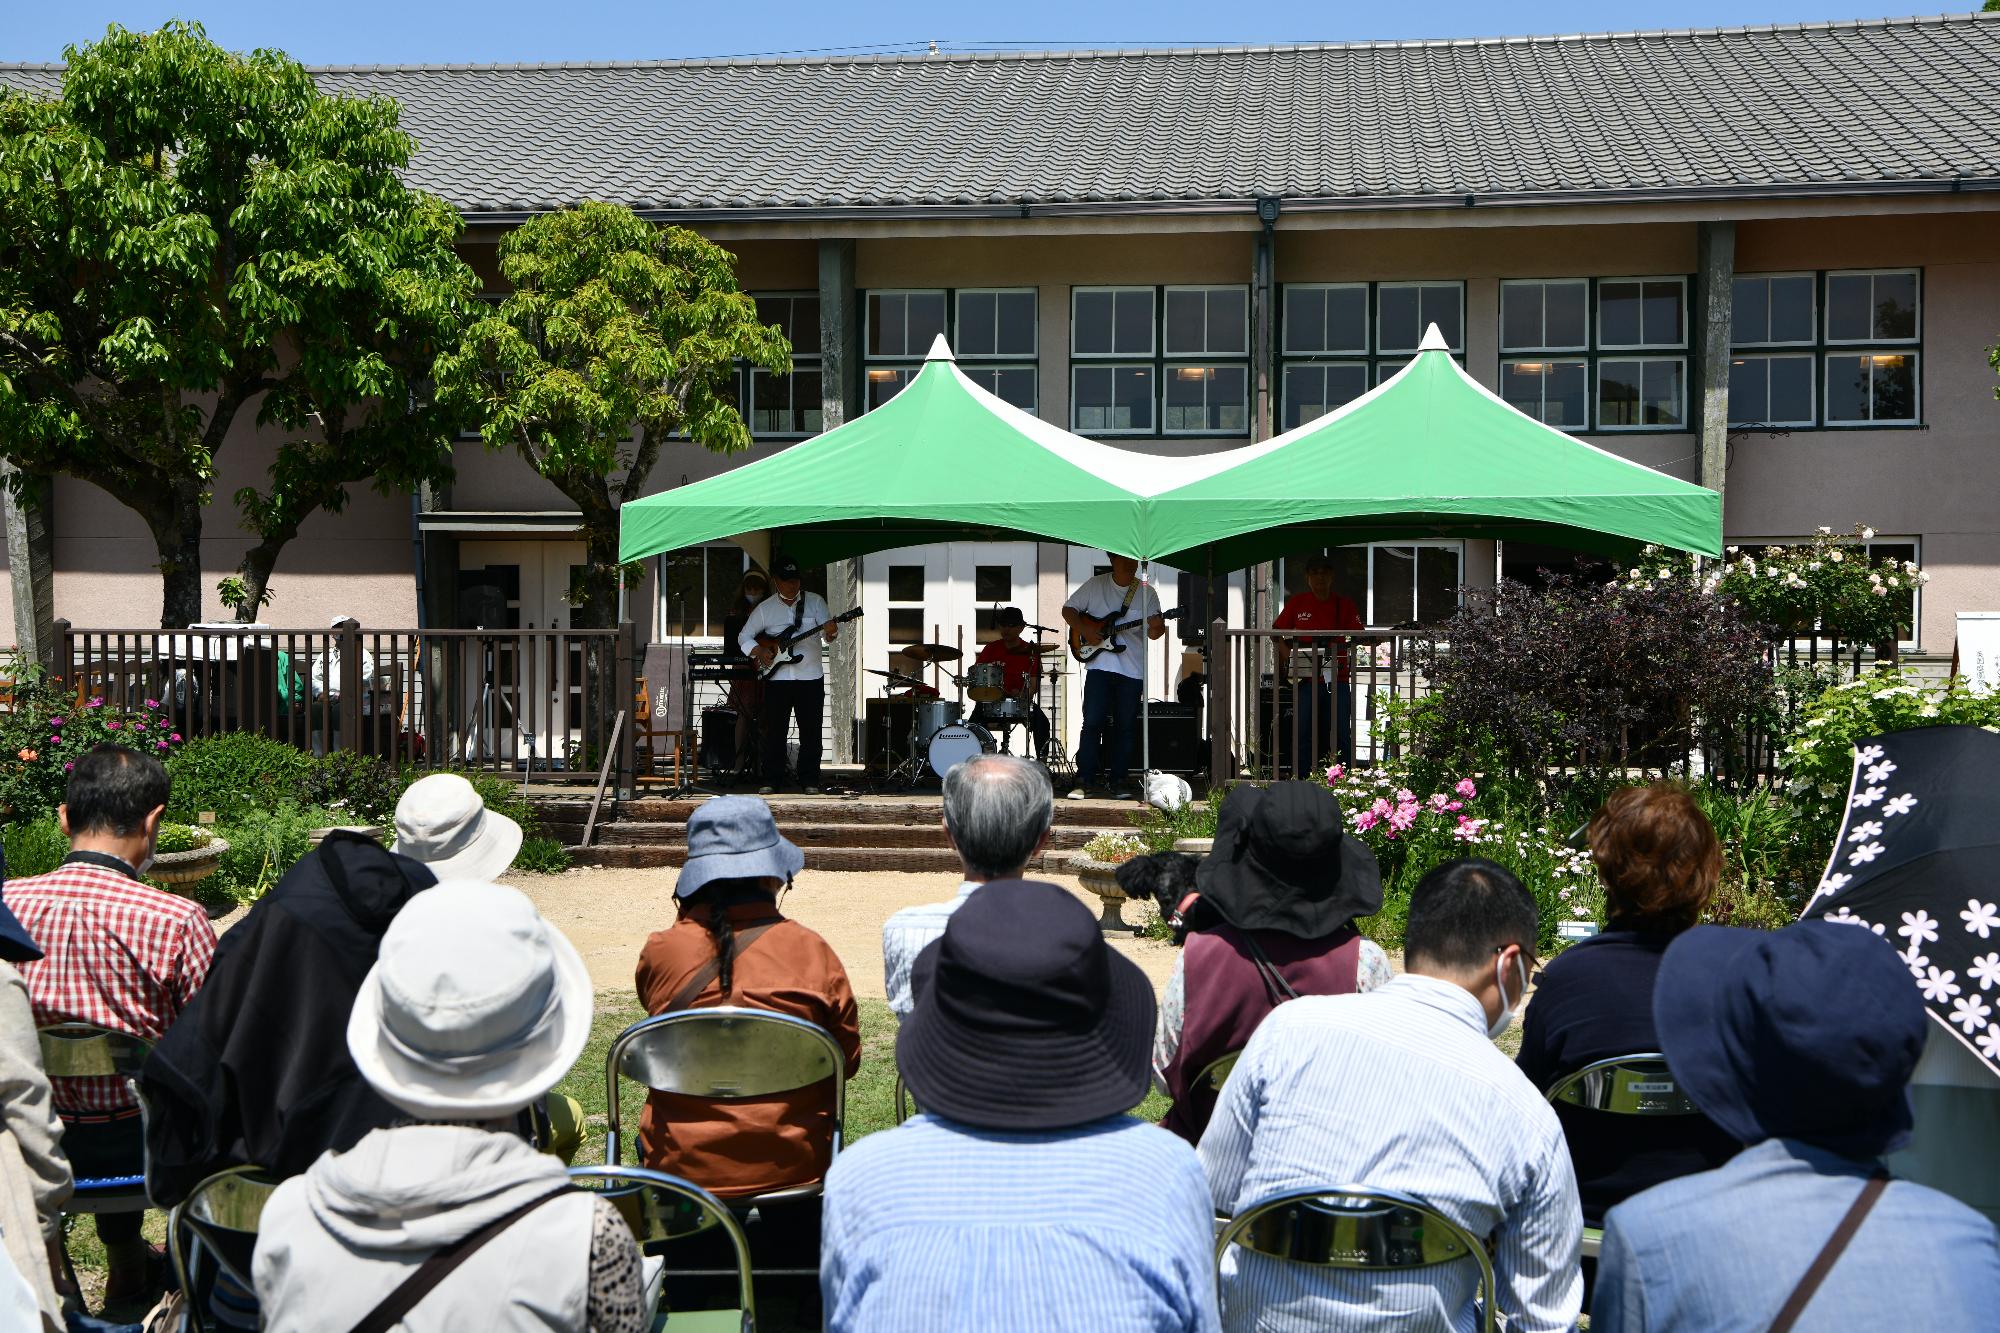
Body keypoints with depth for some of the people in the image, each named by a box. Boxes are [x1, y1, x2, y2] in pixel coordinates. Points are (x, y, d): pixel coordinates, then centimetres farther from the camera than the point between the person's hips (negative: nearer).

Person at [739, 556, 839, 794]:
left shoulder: (815, 602, 4)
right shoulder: (764, 608, 5)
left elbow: (828, 633, -6)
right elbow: (744, 637, 10)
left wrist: (830, 631, -30)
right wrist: (758, 651, -9)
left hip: (811, 678, 0)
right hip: (777, 678, 0)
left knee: (810, 732, 1)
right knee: (774, 732, 1)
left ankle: (810, 781, 8)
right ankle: (771, 781, 8)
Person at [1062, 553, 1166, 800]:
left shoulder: (1146, 592, 4)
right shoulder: (1094, 585, 4)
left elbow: (1152, 632, 1)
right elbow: (1068, 609, 10)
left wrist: (1156, 628, -24)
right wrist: (1084, 631, -7)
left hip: (1133, 670, 1)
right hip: (1099, 666, -1)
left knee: (1125, 727, 5)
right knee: (1092, 723, -6)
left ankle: (1119, 779, 15)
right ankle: (1084, 781, -2)